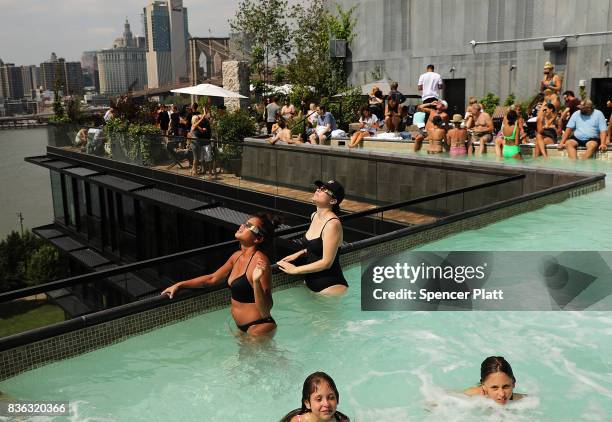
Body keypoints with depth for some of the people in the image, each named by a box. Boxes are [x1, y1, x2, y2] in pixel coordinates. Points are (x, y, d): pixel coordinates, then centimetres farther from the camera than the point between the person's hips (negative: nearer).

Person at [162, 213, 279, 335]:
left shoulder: (259, 261, -24)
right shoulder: (237, 256, 2)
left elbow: (265, 311, -27)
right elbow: (213, 278, 18)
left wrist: (256, 281, -42)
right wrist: (179, 285, 17)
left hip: (259, 327, -8)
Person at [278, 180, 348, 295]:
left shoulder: (333, 224, -21)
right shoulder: (314, 216, 6)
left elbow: (326, 262, -22)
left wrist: (295, 270, -17)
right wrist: (299, 254, 7)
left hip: (330, 285, -9)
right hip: (310, 282, 9)